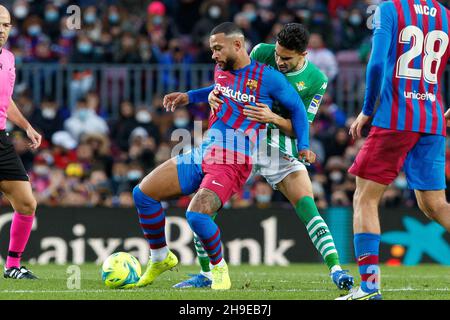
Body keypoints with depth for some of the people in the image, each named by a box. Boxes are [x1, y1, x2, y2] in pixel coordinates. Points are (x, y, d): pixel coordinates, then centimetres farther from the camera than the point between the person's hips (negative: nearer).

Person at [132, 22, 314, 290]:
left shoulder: (267, 77, -6)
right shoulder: (221, 70, 13)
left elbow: (296, 107, 6)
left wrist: (303, 146, 0)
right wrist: (189, 97, 31)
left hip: (231, 164, -7)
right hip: (202, 154, 7)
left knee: (196, 215, -30)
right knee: (142, 193, 0)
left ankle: (220, 268, -4)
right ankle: (161, 258, 17)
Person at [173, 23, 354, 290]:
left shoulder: (316, 80, -9)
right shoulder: (262, 53, -5)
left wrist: (274, 118, -28)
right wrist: (216, 93, -16)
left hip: (282, 149, -2)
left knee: (307, 206, -20)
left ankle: (335, 268, -21)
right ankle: (206, 275, 8)